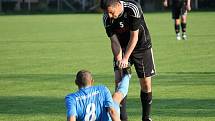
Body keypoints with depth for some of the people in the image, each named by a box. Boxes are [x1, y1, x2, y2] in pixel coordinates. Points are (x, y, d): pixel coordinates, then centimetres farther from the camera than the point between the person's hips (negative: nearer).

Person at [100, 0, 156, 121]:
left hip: (141, 46, -2)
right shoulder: (107, 18, -17)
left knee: (146, 83, -1)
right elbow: (114, 41, -13)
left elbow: (134, 37, -27)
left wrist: (125, 58, -30)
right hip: (122, 49, 2)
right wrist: (119, 60, -27)